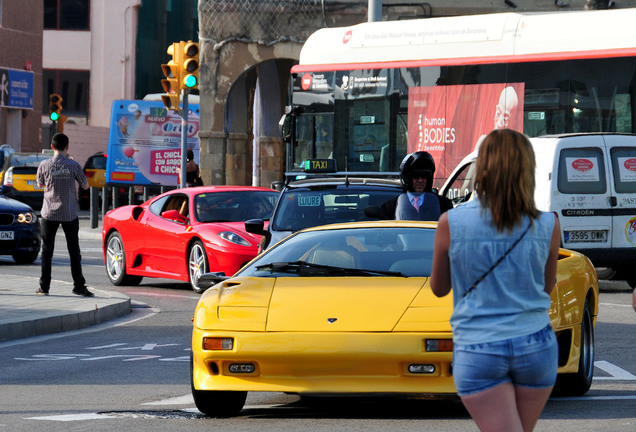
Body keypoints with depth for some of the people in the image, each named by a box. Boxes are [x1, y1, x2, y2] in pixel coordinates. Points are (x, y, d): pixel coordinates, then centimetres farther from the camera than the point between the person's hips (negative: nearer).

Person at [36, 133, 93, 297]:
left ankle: (44, 286, 6)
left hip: (49, 213, 0)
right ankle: (79, 285, 6)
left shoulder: (44, 165, -6)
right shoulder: (73, 165, -8)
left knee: (47, 251, 7)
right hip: (69, 214, 0)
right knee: (74, 251, 7)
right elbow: (85, 186, 3)